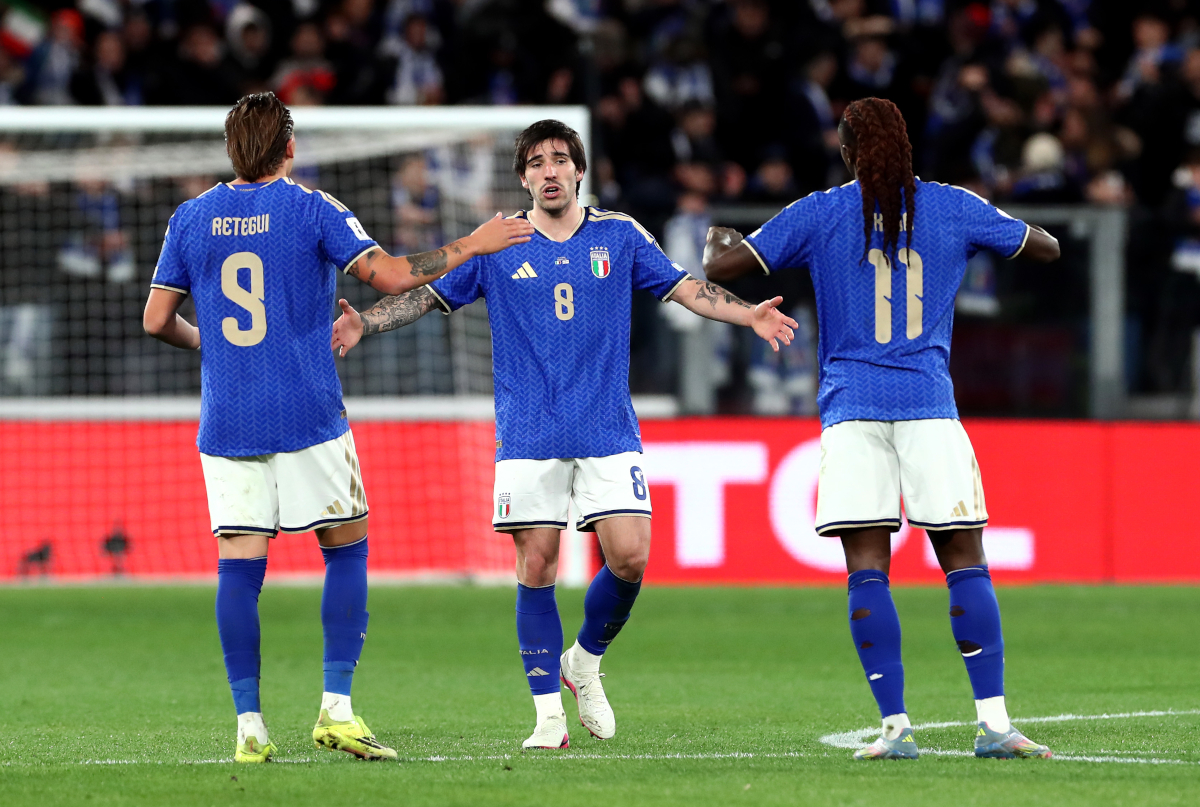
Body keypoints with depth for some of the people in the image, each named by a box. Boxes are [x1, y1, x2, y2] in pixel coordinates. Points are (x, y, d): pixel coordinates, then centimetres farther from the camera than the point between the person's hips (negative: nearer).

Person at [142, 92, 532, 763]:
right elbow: (391, 276, -11)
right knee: (347, 550, 8)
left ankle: (249, 726, -3)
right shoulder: (312, 210, -4)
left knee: (240, 565, 2)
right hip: (309, 417, -3)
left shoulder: (191, 218, 6)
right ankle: (337, 708, -1)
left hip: (226, 423, 3)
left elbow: (157, 319, 8)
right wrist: (473, 246, 0)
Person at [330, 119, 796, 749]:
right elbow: (429, 295, 9)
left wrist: (749, 316, -3)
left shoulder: (619, 236, 8)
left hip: (608, 431, 1)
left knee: (629, 558, -10)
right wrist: (364, 324, -4)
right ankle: (549, 711, 3)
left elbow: (684, 288, 11)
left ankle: (586, 662, 18)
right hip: (528, 437, -1)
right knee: (536, 566, -5)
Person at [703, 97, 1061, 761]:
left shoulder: (820, 214, 3)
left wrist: (715, 240, 23)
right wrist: (1002, 223, 40)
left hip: (852, 407, -1)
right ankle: (993, 723, -7)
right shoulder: (954, 209, 8)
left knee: (867, 569, -1)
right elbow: (1045, 248, 21)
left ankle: (895, 725, -9)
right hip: (929, 404, 1)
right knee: (965, 561, 1)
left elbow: (720, 268, 1)